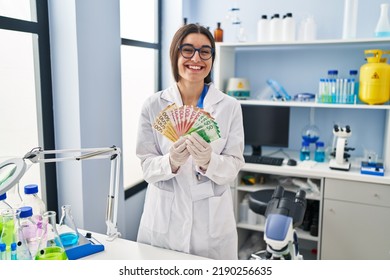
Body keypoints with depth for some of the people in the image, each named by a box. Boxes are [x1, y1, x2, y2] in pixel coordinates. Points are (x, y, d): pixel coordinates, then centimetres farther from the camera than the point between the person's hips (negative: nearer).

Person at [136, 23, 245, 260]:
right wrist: (171, 161, -24)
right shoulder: (153, 105, -3)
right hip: (163, 221, 1)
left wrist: (208, 161, -26)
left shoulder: (230, 106, -4)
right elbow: (147, 167, -4)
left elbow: (233, 167, -6)